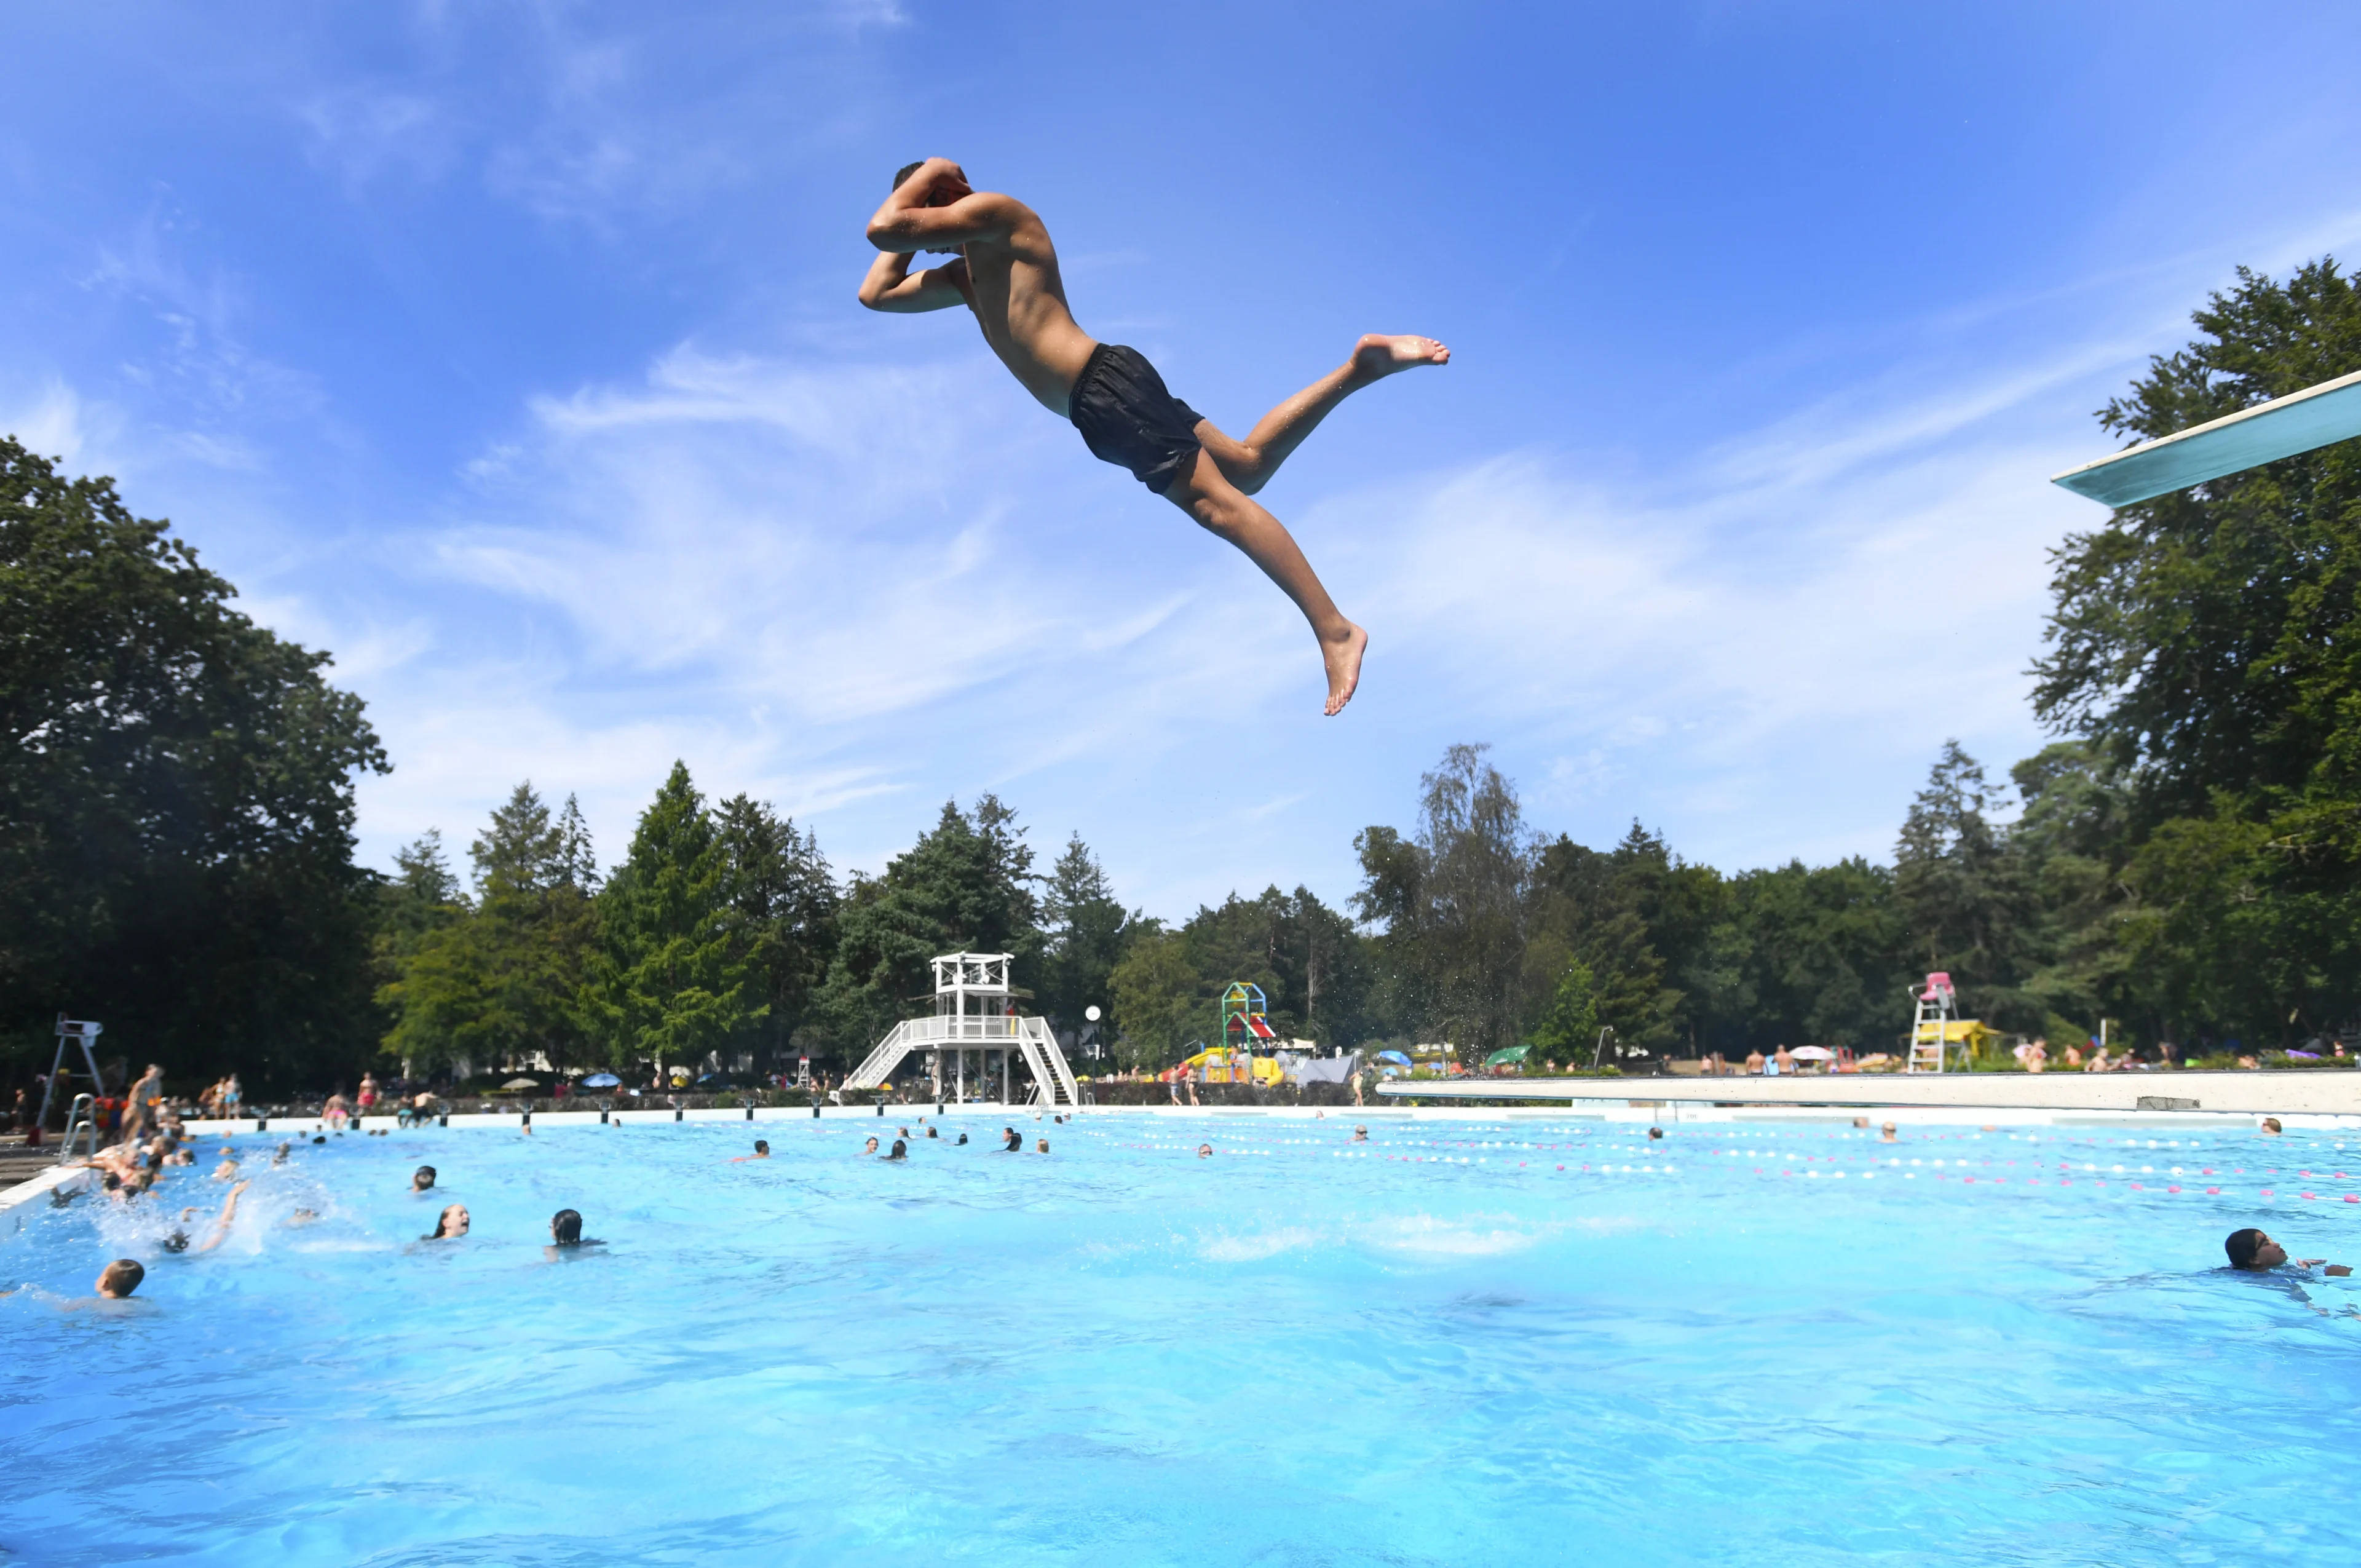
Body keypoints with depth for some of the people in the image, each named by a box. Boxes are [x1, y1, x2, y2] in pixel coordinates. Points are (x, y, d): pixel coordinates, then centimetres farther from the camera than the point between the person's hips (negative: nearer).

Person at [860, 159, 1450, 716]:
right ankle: (1358, 368, 8)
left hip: (1105, 384, -10)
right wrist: (910, 218, 30)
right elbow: (875, 294, 37)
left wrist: (924, 176, 9)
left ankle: (1335, 630, -20)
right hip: (1099, 401, 10)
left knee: (1215, 500, -16)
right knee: (1245, 467, 10)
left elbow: (883, 230, -9)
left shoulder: (994, 211, 2)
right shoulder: (968, 275, 30)